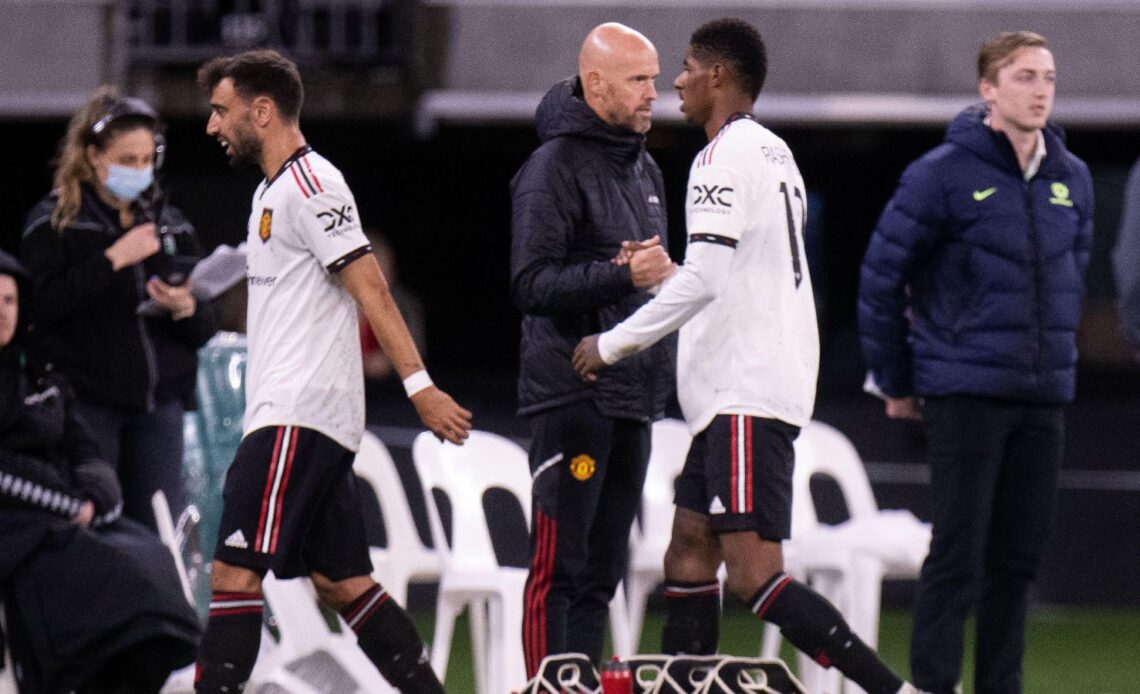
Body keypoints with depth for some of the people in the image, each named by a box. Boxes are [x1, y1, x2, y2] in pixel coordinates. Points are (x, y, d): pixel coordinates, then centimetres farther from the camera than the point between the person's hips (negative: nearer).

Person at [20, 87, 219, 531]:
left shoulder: (172, 225, 13)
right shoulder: (54, 221, 0)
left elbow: (205, 329, 14)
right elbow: (39, 303, -15)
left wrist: (187, 310, -9)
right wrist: (112, 259, -16)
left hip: (159, 403, 4)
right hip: (86, 401, -4)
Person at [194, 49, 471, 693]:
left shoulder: (310, 185, -10)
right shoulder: (272, 192, 20)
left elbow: (371, 287, -16)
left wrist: (419, 384, -21)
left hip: (299, 416, -10)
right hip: (297, 416, 10)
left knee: (235, 570, -14)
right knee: (343, 583, 10)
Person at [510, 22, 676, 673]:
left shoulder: (645, 168, 19)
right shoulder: (554, 168, -9)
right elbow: (531, 284, -17)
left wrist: (665, 276, 7)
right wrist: (624, 276, -26)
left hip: (633, 398, 8)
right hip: (574, 393, -8)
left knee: (602, 570, 9)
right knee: (560, 569, -8)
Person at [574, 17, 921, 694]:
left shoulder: (726, 156, -12)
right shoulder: (776, 152, 17)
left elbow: (704, 278, -19)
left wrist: (613, 344, -11)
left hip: (746, 395, -10)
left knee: (754, 574, -15)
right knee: (689, 554, 11)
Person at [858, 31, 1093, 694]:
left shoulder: (1073, 179, 8)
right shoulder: (943, 174, -8)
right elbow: (882, 273, -4)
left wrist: (1056, 354, 15)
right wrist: (895, 382, 0)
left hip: (1044, 396, 5)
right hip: (965, 391, -5)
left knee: (1020, 554, 8)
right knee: (959, 552, -6)